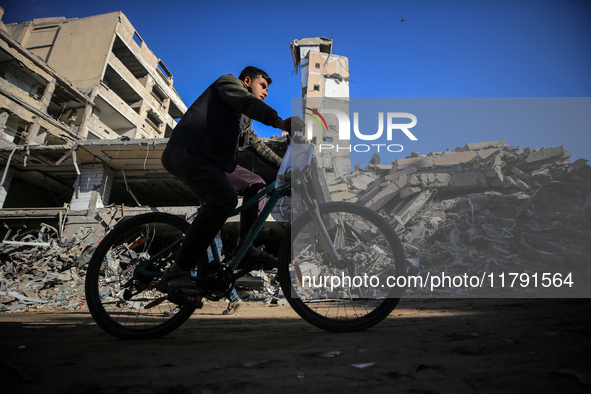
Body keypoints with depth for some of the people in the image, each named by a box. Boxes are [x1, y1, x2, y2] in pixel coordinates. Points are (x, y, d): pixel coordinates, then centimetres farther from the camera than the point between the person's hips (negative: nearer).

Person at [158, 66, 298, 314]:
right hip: (187, 154, -10)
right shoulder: (228, 82, 8)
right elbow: (248, 103, -14)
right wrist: (281, 123, -29)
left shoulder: (243, 121, 32)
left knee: (255, 185, 14)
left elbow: (258, 146, 34)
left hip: (213, 162, 10)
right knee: (225, 198, -32)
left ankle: (245, 247, 8)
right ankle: (176, 274, -31)